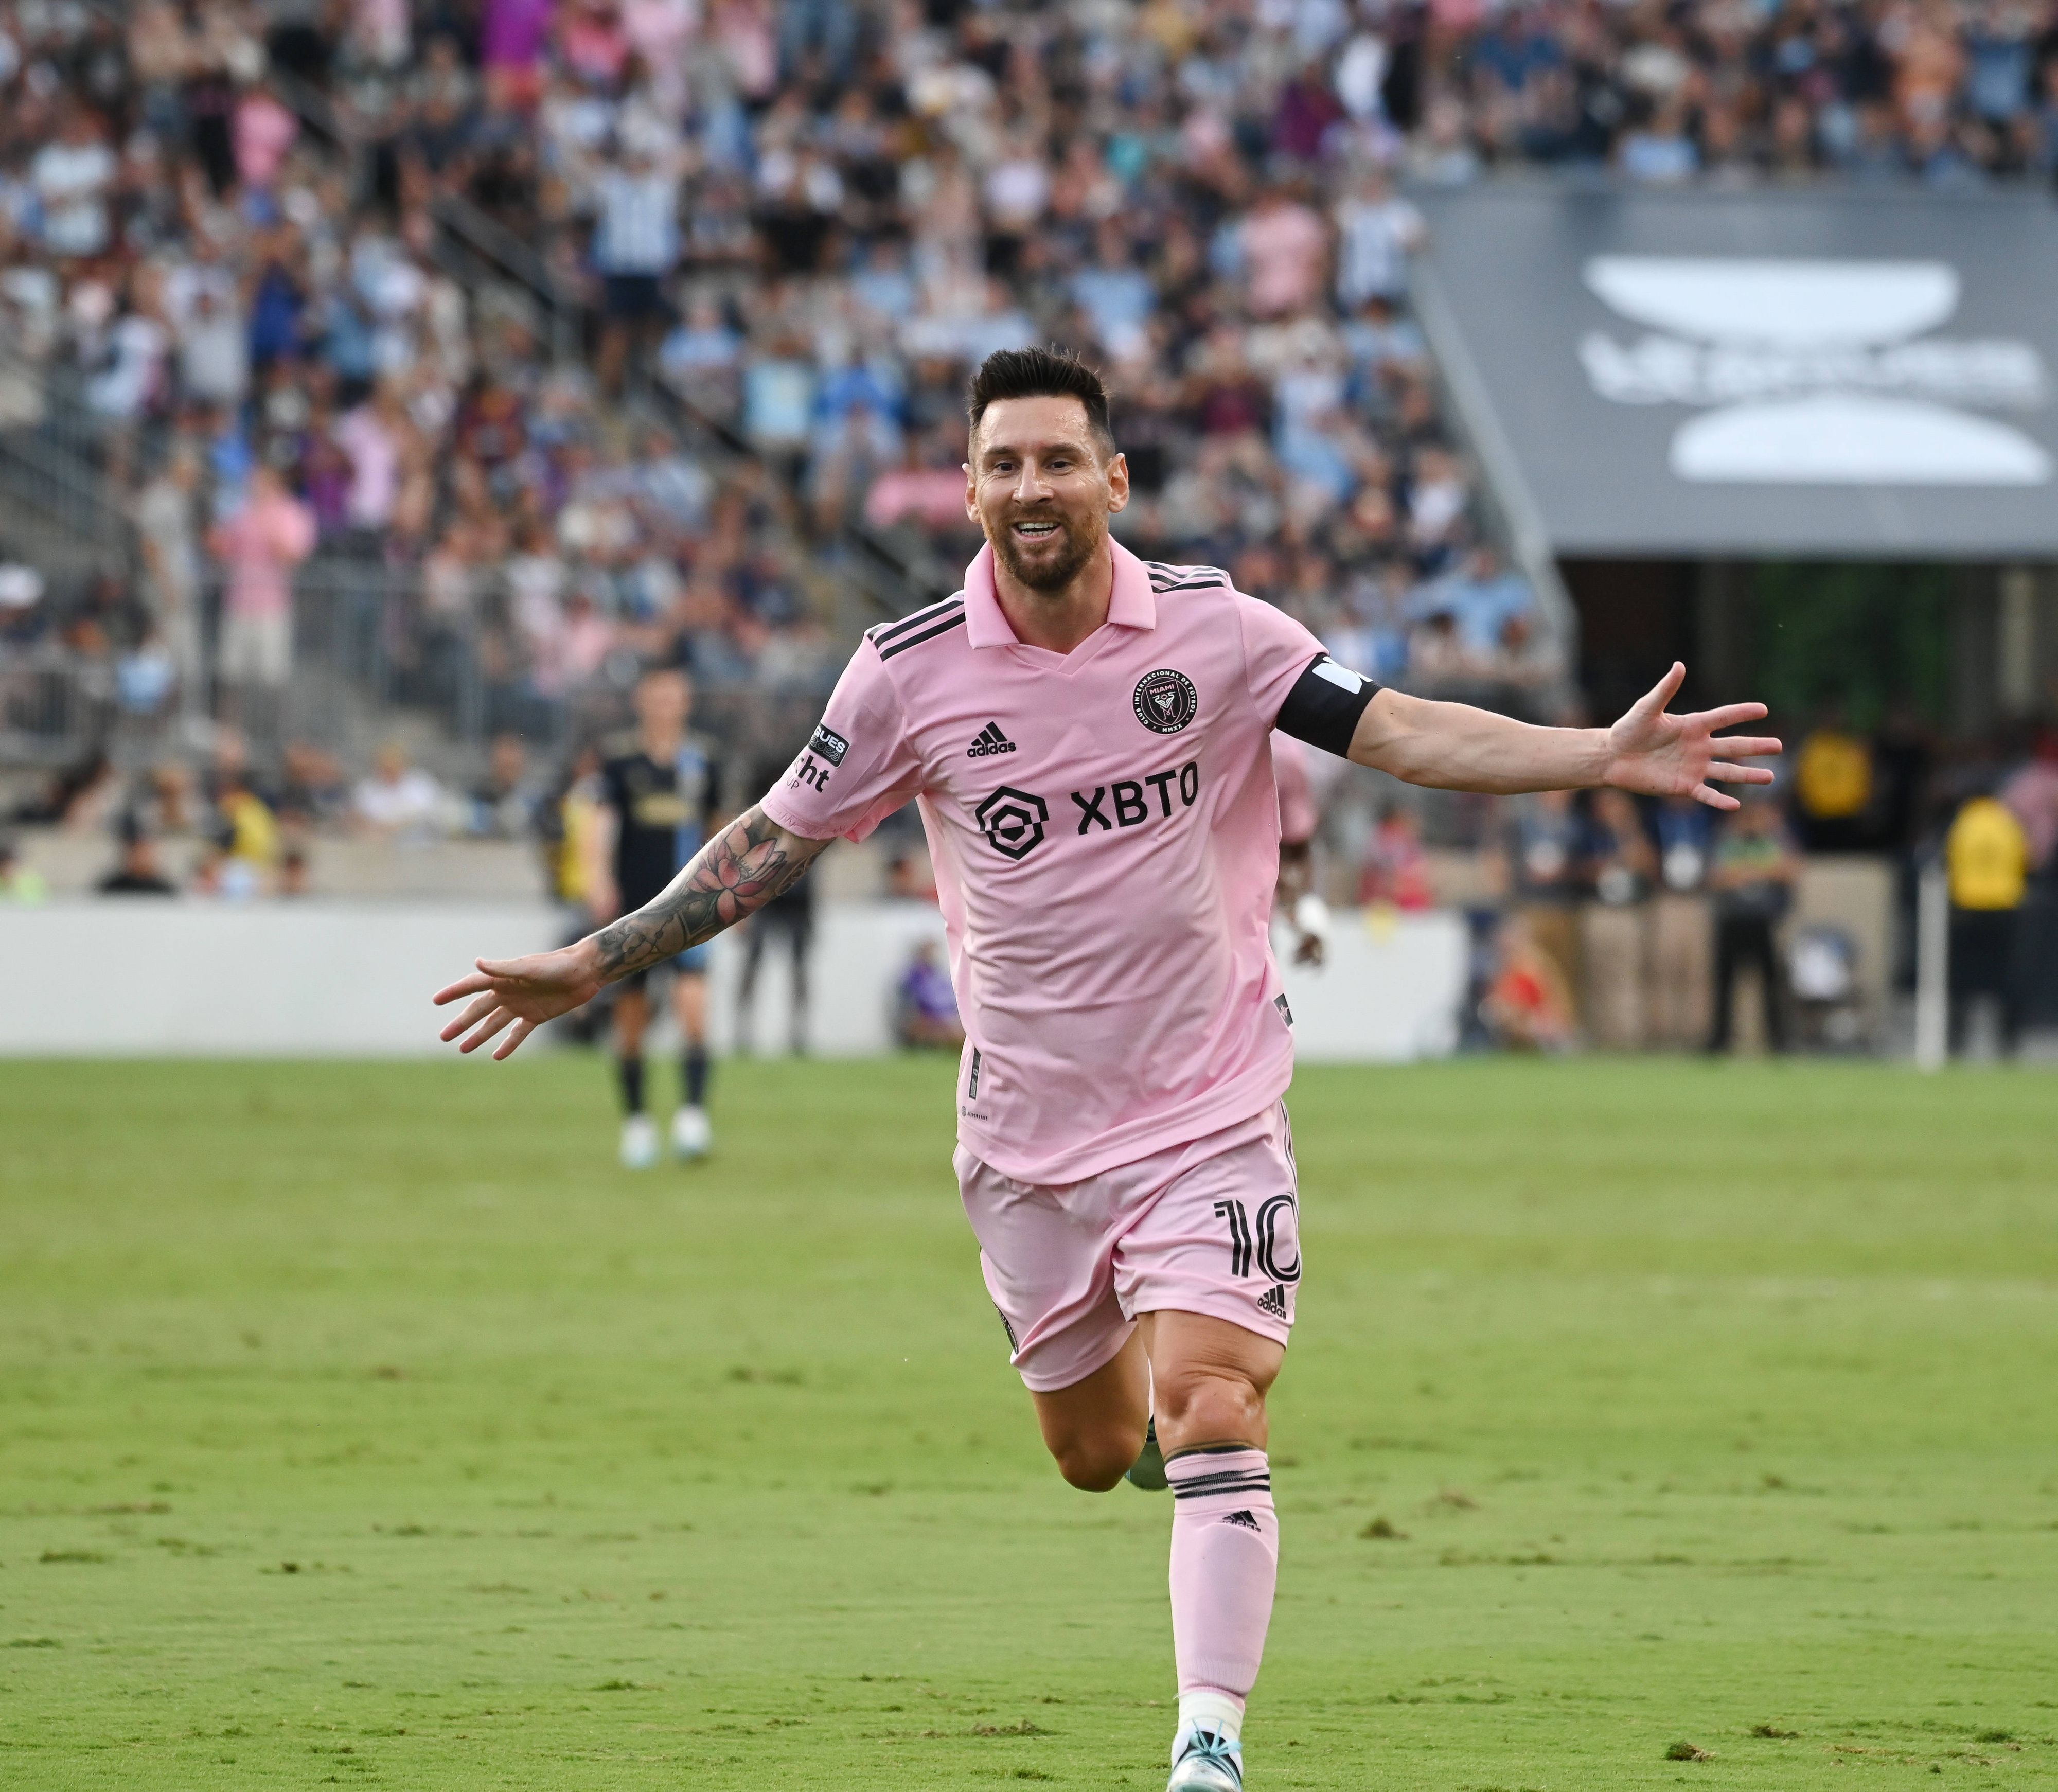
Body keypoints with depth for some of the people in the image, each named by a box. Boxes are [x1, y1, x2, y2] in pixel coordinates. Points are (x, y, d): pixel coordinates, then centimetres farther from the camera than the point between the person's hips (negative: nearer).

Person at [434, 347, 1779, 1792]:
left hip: (1210, 1114, -2)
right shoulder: (911, 670, -5)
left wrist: (1602, 756, -21)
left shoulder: (1212, 629, -7)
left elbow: (1403, 733, -8)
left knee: (1208, 1423, -18)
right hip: (1028, 1132, 2)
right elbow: (780, 837, 6)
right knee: (1094, 1454, 13)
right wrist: (593, 965, 4)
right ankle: (1148, 1387, 49)